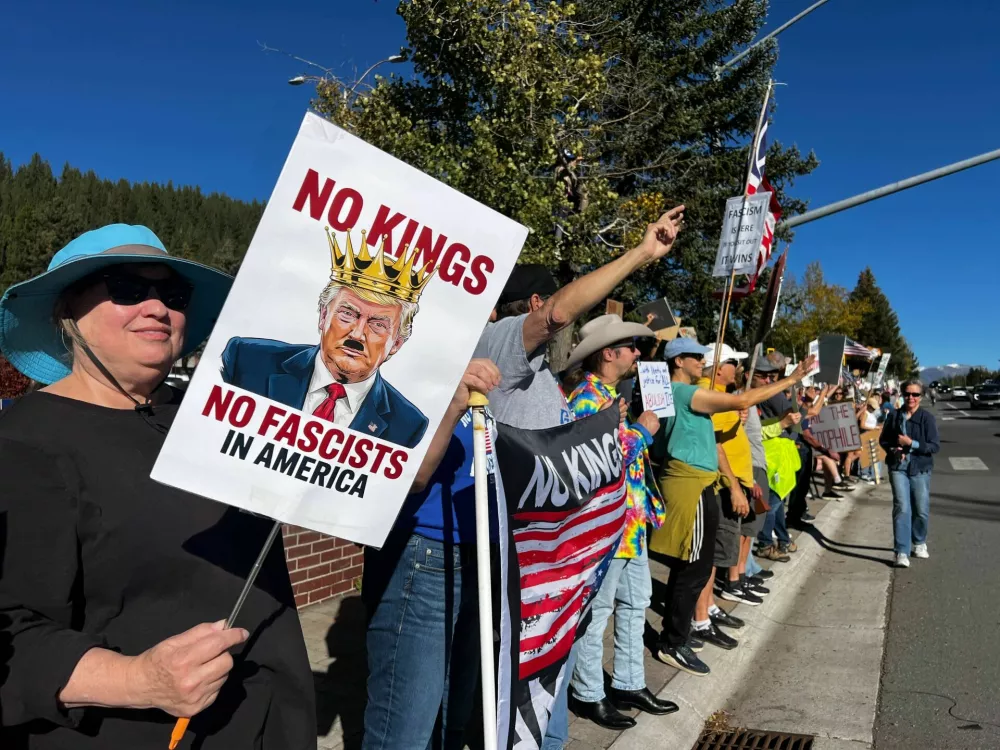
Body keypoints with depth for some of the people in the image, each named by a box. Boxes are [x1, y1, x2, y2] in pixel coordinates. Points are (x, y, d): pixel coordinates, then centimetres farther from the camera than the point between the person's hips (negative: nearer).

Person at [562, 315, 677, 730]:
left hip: (631, 519, 10)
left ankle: (629, 684, 32)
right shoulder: (587, 397, -17)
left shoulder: (611, 394, 13)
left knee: (635, 602, 18)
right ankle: (589, 695, 19)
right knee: (597, 609, 3)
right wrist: (643, 430, -12)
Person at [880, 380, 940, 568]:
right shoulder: (894, 416, 2)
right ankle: (902, 552, -7)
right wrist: (893, 450, -7)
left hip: (920, 469, 0)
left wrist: (911, 443, -18)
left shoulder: (927, 418, -5)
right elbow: (883, 440, 13)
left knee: (921, 510, 7)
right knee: (902, 508, -10)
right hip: (898, 467, 0)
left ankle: (919, 542, 35)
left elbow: (935, 446, -8)